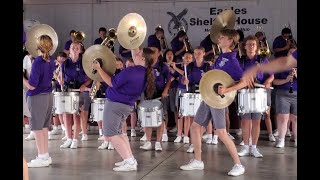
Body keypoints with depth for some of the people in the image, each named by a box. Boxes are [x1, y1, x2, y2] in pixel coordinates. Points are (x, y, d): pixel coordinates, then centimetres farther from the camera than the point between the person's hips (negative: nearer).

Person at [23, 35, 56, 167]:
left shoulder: (38, 62, -20)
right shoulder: (51, 60, 3)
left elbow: (32, 86, -21)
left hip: (37, 97, -8)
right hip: (48, 96, 8)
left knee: (37, 128, 1)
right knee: (44, 127, 15)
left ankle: (42, 158, 6)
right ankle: (46, 156, 22)